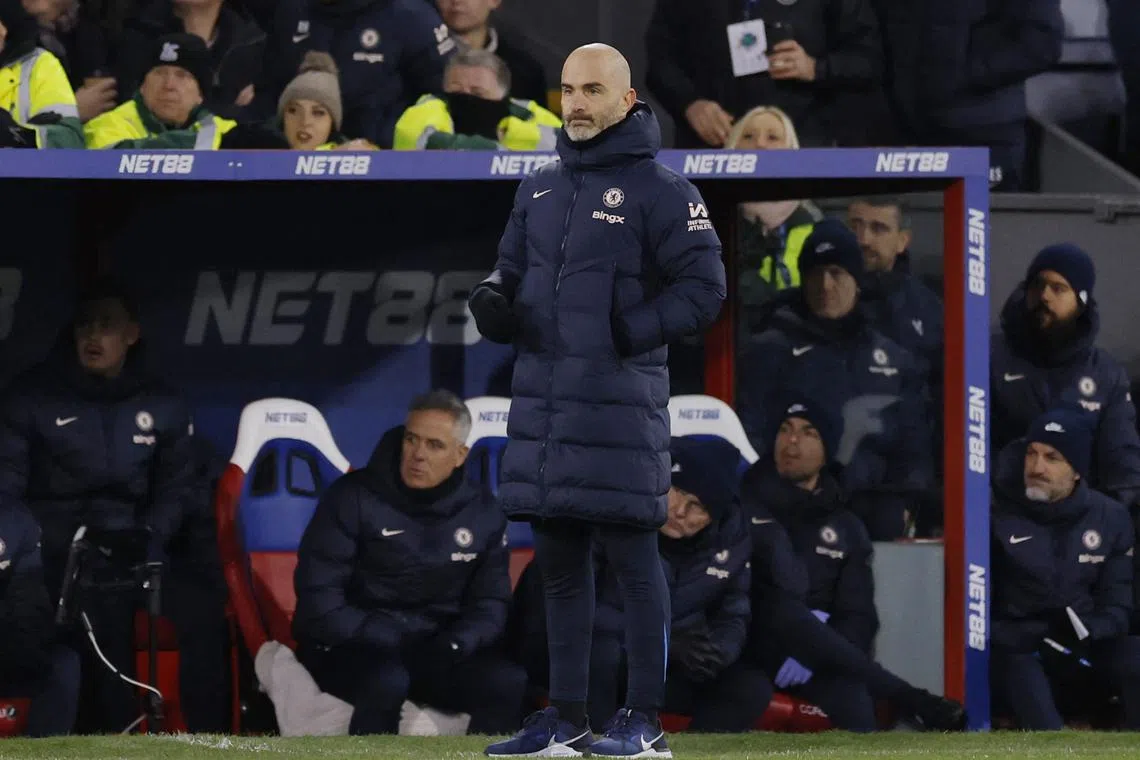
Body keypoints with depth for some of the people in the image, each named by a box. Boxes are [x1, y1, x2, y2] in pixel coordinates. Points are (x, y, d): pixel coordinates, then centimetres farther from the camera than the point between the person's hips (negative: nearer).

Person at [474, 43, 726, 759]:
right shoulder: (541, 188, 16)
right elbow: (515, 267, 25)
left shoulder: (658, 189, -5)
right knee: (559, 560, 10)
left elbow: (703, 288, -7)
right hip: (542, 397, 7)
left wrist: (632, 333, -17)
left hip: (618, 398, -7)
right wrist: (494, 299, 2)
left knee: (632, 557, -5)